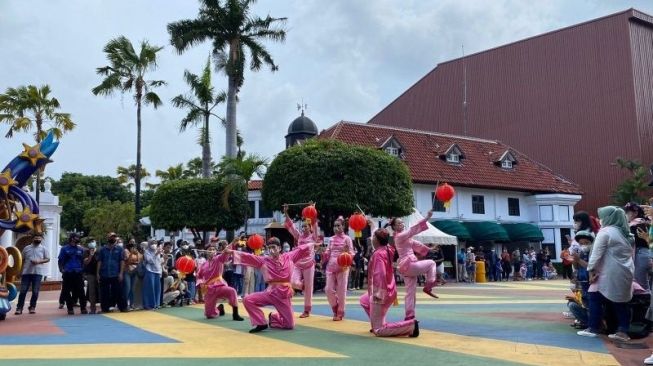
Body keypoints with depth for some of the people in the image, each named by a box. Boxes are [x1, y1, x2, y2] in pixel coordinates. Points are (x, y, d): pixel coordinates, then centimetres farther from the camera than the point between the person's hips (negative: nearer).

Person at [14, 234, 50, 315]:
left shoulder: (44, 248, 5)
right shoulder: (26, 248, 10)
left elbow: (47, 259, 3)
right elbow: (22, 260, 13)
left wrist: (39, 261, -13)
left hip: (38, 272, -1)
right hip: (26, 272, 1)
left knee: (35, 291, 1)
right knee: (23, 291, -1)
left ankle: (32, 307, 12)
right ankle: (19, 308, 4)